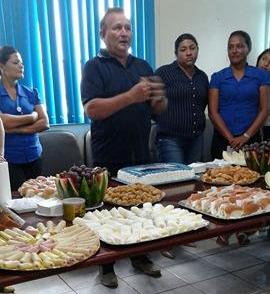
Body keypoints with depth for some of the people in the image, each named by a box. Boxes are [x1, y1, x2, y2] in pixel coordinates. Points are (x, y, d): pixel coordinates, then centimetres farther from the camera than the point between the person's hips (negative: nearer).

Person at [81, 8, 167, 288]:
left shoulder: (143, 67, 11)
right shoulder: (95, 67, -6)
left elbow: (159, 108, 13)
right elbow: (92, 109, -19)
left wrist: (158, 98, -11)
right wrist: (131, 96, -29)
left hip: (140, 154, 5)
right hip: (109, 158, -5)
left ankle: (140, 257, 33)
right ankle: (106, 266, 22)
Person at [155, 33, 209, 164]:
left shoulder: (202, 76, 13)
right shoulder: (164, 72, -5)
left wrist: (198, 122, 15)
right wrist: (165, 121, -2)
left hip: (196, 138, 6)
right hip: (170, 138, -5)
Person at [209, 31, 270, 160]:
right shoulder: (217, 77, 5)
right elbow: (213, 112, -1)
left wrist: (246, 136, -10)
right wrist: (231, 138, -10)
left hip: (251, 139, 0)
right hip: (222, 139, 0)